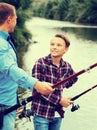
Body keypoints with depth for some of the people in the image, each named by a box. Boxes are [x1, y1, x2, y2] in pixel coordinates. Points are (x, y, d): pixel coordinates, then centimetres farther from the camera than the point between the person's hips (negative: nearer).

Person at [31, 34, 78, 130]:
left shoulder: (67, 67, 4)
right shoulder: (40, 63, -11)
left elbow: (74, 79, 26)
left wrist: (62, 86, 9)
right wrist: (59, 100, -15)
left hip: (58, 115, 5)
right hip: (42, 113, -5)